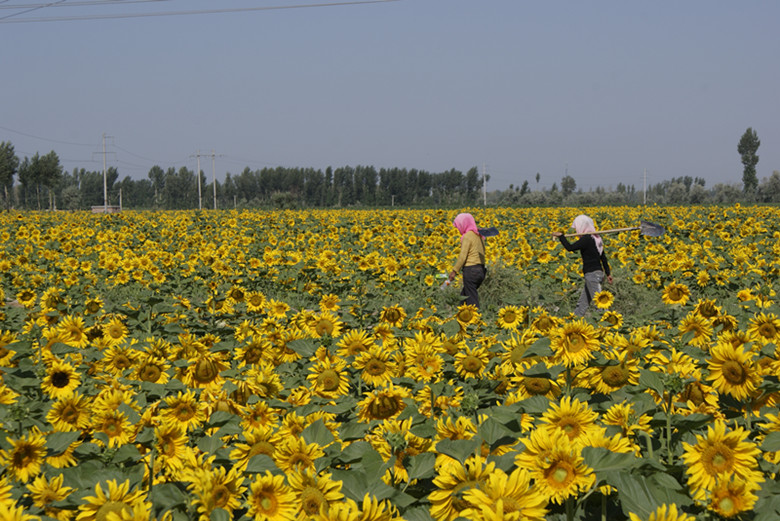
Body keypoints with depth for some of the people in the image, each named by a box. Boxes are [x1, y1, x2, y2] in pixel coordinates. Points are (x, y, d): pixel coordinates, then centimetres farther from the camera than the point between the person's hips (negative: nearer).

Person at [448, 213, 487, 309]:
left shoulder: (467, 237, -12)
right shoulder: (480, 235, 13)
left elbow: (463, 256, -15)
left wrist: (454, 271, -10)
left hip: (471, 270, -8)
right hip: (481, 271, 8)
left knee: (471, 300, -2)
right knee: (464, 295, 19)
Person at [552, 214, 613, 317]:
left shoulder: (587, 239, -15)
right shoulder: (596, 238, 13)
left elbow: (570, 247, -20)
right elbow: (603, 257, 17)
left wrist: (561, 236, -6)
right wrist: (608, 273, 22)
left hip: (592, 274, -10)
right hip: (598, 272, 10)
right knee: (582, 304, 16)